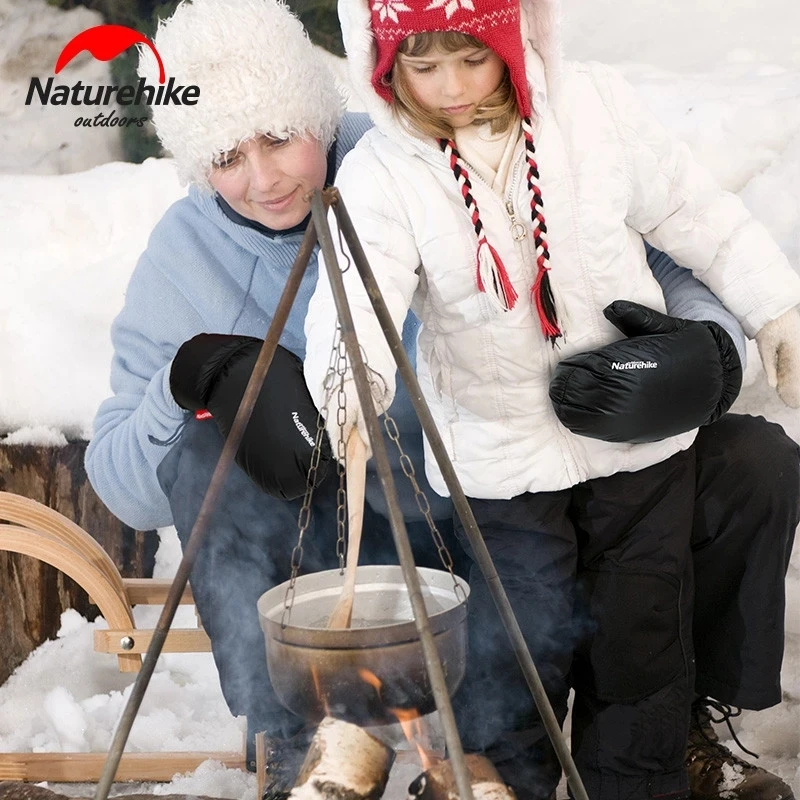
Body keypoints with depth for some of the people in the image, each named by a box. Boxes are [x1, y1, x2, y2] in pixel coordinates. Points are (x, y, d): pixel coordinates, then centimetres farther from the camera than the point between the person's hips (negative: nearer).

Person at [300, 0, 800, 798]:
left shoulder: (596, 106, -7)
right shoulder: (381, 173, -13)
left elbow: (695, 214, 4)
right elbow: (358, 289, -29)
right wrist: (351, 375, -50)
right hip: (502, 454, -2)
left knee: (642, 634, 13)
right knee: (514, 653, 2)